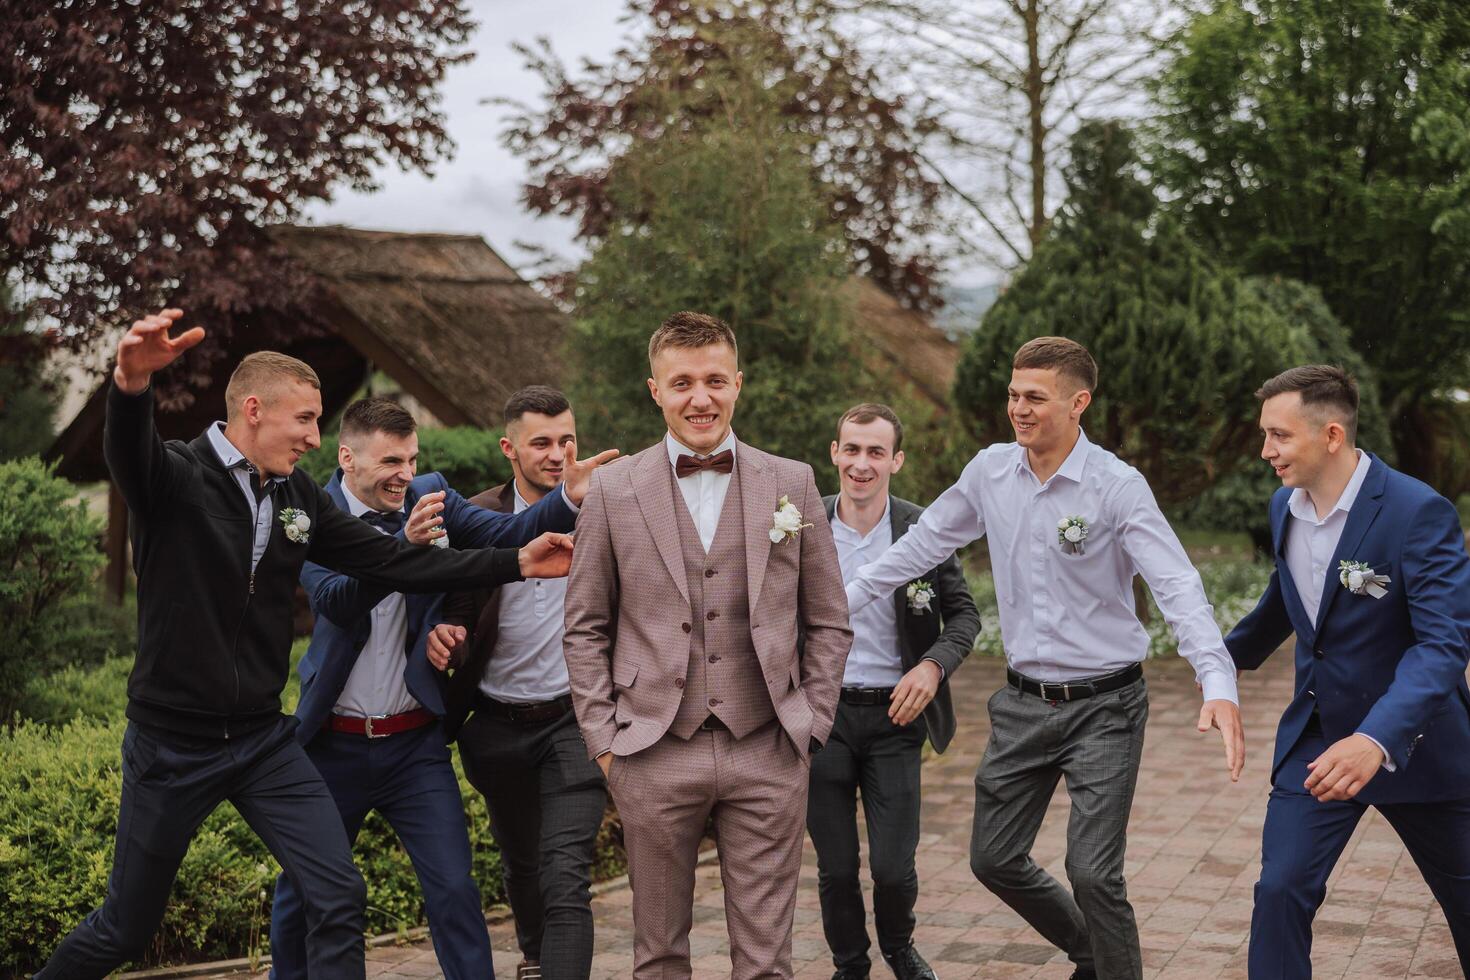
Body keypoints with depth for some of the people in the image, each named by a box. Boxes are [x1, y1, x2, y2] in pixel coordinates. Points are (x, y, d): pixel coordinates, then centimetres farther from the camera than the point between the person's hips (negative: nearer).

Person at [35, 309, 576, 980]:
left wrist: (517, 562, -3)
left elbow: (393, 563, 4)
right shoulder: (176, 477, -14)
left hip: (265, 740, 5)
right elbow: (126, 449, -37)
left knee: (339, 898, -5)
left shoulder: (298, 498, 4)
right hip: (173, 743, -5)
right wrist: (132, 382, -61)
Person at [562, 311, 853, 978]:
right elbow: (585, 628, 7)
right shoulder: (613, 491, 3)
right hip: (654, 757, 0)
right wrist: (603, 737, 0)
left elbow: (828, 622, 11)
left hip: (768, 754, 1)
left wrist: (811, 725, 3)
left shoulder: (792, 484, 6)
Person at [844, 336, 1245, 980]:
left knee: (1092, 872, -12)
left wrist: (1218, 685, -39)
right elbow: (921, 546, 13)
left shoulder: (1118, 486, -15)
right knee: (994, 860, 11)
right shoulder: (989, 471, 0)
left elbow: (1177, 586, -25)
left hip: (1102, 707, -5)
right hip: (1023, 703, 6)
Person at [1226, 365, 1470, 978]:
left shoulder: (1419, 512, -22)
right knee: (1280, 892, -10)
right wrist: (1233, 653, 35)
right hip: (1316, 741, 4)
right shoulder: (1285, 506, -1)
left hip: (1410, 742, -4)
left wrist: (1378, 741, -43)